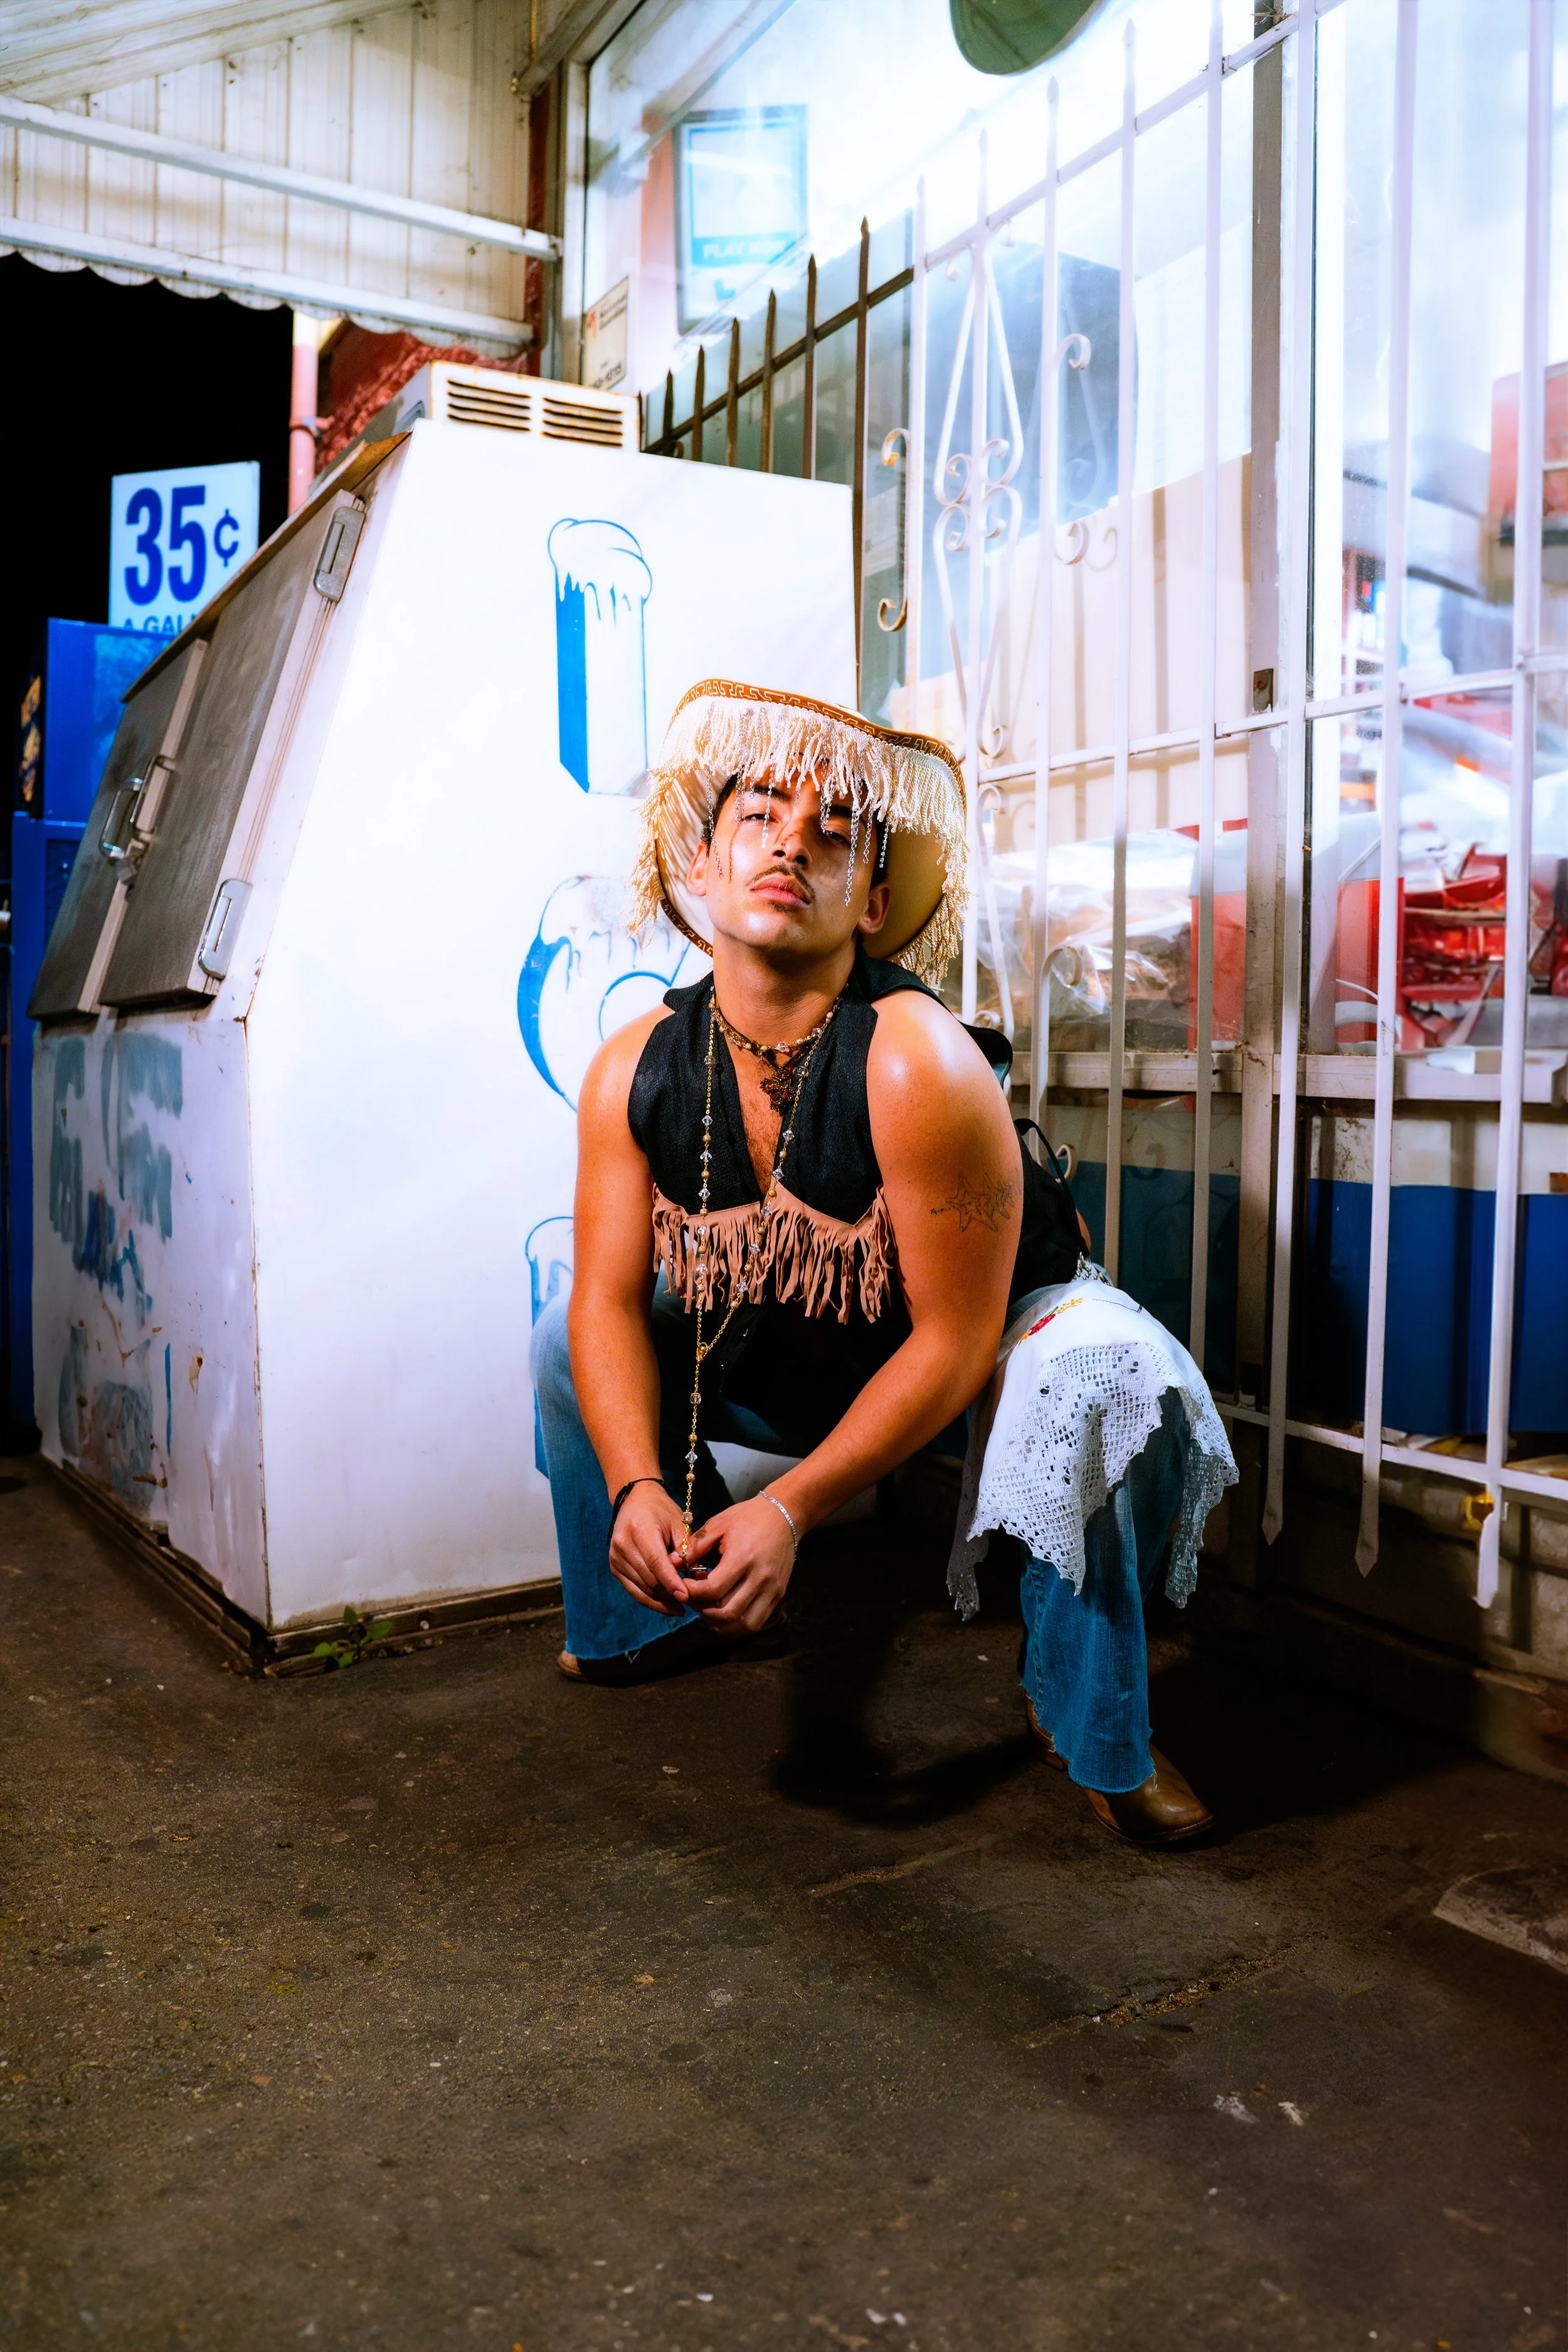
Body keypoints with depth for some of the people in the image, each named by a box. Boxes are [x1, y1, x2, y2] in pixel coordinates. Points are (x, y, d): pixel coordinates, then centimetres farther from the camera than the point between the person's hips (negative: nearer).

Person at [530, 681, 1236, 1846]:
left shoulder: (918, 1062, -33)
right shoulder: (635, 1069, -17)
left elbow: (954, 1343, -29)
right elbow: (610, 1302, -11)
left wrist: (789, 1509, -32)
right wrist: (636, 1486, -27)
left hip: (996, 1337, -5)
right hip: (781, 1358, 5)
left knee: (1113, 1380, -35)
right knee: (566, 1344, 3)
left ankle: (1095, 1727, -9)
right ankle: (672, 1614, 25)